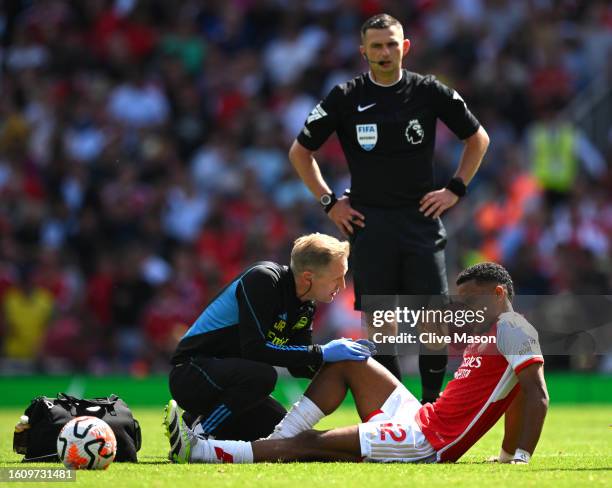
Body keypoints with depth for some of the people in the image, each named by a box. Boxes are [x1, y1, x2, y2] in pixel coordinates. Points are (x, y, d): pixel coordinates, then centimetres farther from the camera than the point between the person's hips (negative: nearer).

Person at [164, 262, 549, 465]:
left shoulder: (510, 330, -9)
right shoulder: (485, 336, 21)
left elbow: (537, 395, -19)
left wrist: (522, 457, -25)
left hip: (428, 443, -10)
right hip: (421, 420, 10)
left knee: (314, 444, -15)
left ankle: (203, 451, -16)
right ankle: (280, 442, 6)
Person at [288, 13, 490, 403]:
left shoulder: (428, 92, 3)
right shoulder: (346, 98, 1)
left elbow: (478, 138, 14)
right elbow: (300, 152, 10)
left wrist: (456, 189, 7)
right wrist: (329, 202, 4)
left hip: (422, 218, 0)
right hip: (369, 222, 0)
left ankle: (432, 401, 6)